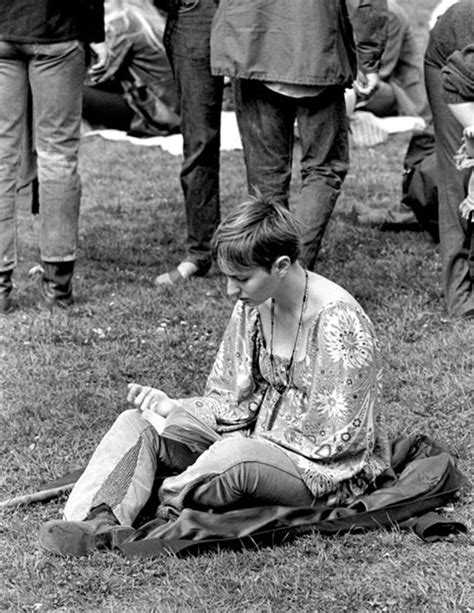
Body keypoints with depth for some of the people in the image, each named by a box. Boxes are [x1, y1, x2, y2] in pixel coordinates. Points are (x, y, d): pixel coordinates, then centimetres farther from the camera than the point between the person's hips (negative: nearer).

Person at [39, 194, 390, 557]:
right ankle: (95, 520, -30)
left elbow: (334, 438, -21)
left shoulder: (338, 321, -22)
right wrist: (172, 407, -9)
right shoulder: (254, 306, 1)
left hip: (326, 473, -8)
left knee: (237, 454, -40)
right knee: (136, 423, -6)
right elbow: (232, 400, 9)